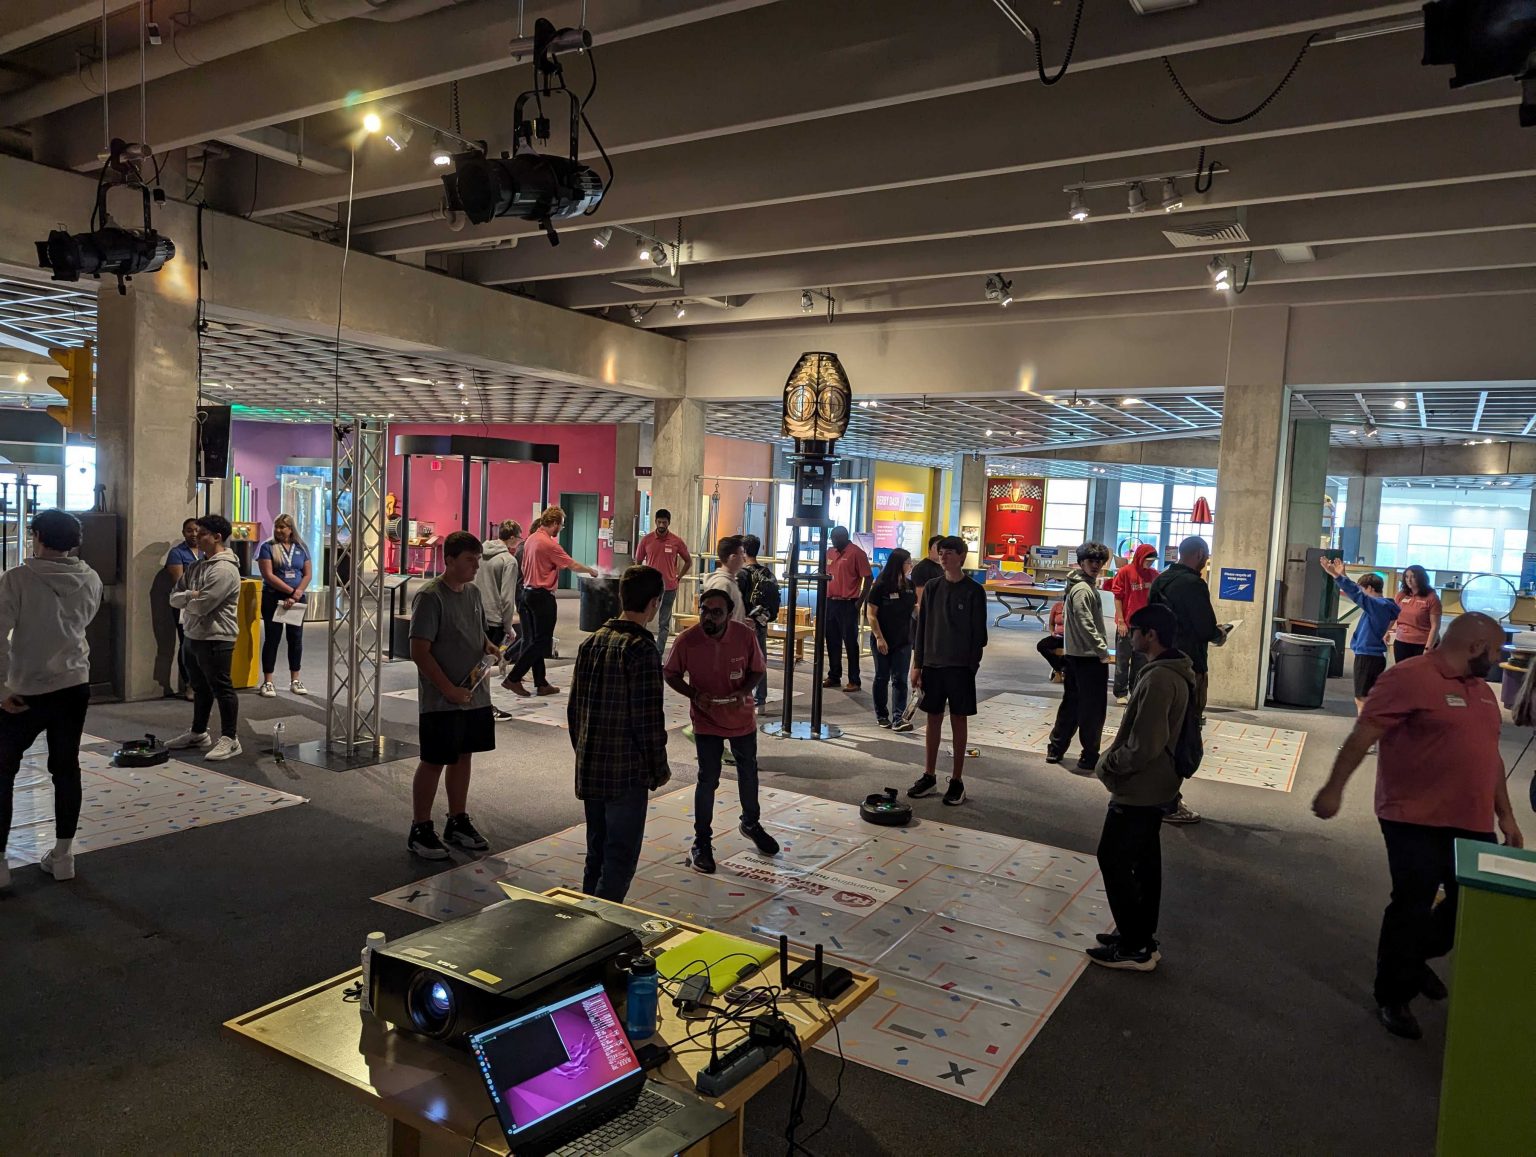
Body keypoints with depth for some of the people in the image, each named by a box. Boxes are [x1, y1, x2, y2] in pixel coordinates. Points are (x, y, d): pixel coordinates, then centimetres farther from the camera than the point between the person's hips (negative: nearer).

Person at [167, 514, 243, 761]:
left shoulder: (225, 569, -17)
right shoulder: (197, 566, 14)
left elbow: (201, 605, -22)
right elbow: (174, 597, 10)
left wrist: (186, 599, 0)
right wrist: (191, 595, -12)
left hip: (216, 639, -10)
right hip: (194, 636, 10)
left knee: (221, 688, -4)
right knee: (200, 688, 19)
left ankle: (230, 739, 1)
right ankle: (198, 733, 30)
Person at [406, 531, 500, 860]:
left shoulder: (473, 592, 8)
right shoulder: (431, 597, -16)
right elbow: (419, 652, -19)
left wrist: (490, 647, -2)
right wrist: (449, 690, -21)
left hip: (476, 694, 7)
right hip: (441, 700, -7)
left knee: (463, 757, 16)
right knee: (434, 762, 3)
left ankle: (457, 822, 30)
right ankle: (420, 830, 16)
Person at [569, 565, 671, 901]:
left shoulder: (591, 642, 6)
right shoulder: (641, 649, -16)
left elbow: (574, 708, 13)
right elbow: (648, 719, -17)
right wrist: (659, 769, -5)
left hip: (589, 769, 8)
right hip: (627, 772, -7)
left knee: (596, 854, 18)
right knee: (621, 858, 2)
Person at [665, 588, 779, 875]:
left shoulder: (745, 635, -18)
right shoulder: (687, 640, -21)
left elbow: (757, 670, -4)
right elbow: (671, 674, -7)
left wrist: (743, 691, -23)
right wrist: (694, 694, -24)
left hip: (742, 717, 2)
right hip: (706, 721, -2)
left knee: (748, 773, 19)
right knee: (708, 779, 0)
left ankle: (751, 823, 45)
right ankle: (702, 842, 18)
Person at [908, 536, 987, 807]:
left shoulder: (974, 591, -5)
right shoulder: (932, 587, 6)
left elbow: (978, 633, -5)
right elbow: (922, 627, 8)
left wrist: (972, 667, -10)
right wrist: (917, 664, 4)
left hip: (960, 666, -4)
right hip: (932, 663, 4)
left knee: (959, 720, 4)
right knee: (933, 719, 10)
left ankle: (957, 781, 13)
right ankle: (929, 776, 20)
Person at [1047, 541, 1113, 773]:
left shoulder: (1079, 586, 15)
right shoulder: (1083, 590, -16)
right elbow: (1086, 626, -21)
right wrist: (1104, 652, -20)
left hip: (1073, 655, 10)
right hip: (1089, 658, -10)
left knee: (1071, 703, 16)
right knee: (1093, 709, -2)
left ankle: (1056, 749, 22)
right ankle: (1089, 758, 4)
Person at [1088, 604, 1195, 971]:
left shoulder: (1158, 679, -26)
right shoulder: (1174, 673, 8)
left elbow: (1143, 746, -27)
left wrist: (1108, 765, -12)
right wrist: (1116, 758, 13)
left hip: (1138, 791, -10)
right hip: (1155, 787, 10)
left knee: (1114, 861, 0)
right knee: (1144, 862, 17)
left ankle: (1134, 947, 8)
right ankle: (1141, 937, 28)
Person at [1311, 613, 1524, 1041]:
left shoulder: (1481, 689, 13)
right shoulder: (1411, 677, -15)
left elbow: (1489, 753, 20)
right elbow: (1362, 735, -19)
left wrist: (1505, 814, 19)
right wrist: (1334, 788, -24)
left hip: (1473, 823, 8)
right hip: (1416, 822, -8)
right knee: (1412, 909, 0)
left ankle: (1415, 958, 40)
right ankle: (1393, 999, 17)